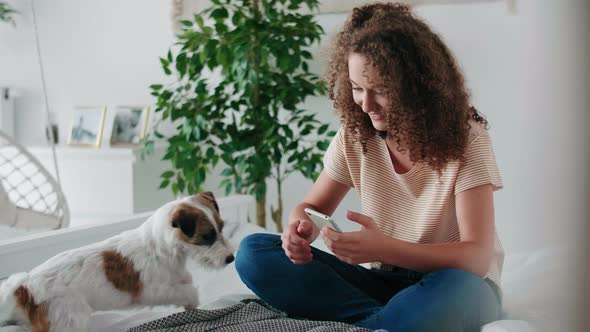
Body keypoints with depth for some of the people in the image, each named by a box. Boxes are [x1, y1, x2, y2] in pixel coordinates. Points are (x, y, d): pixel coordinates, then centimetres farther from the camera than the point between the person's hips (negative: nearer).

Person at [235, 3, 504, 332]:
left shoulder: (466, 139, -15)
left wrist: (385, 249, -38)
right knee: (255, 252, -13)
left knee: (456, 290, -42)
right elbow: (312, 207, 8)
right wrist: (301, 229, -19)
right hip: (383, 281, 5)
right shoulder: (355, 135, -2)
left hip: (452, 286, -4)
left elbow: (477, 257, -22)